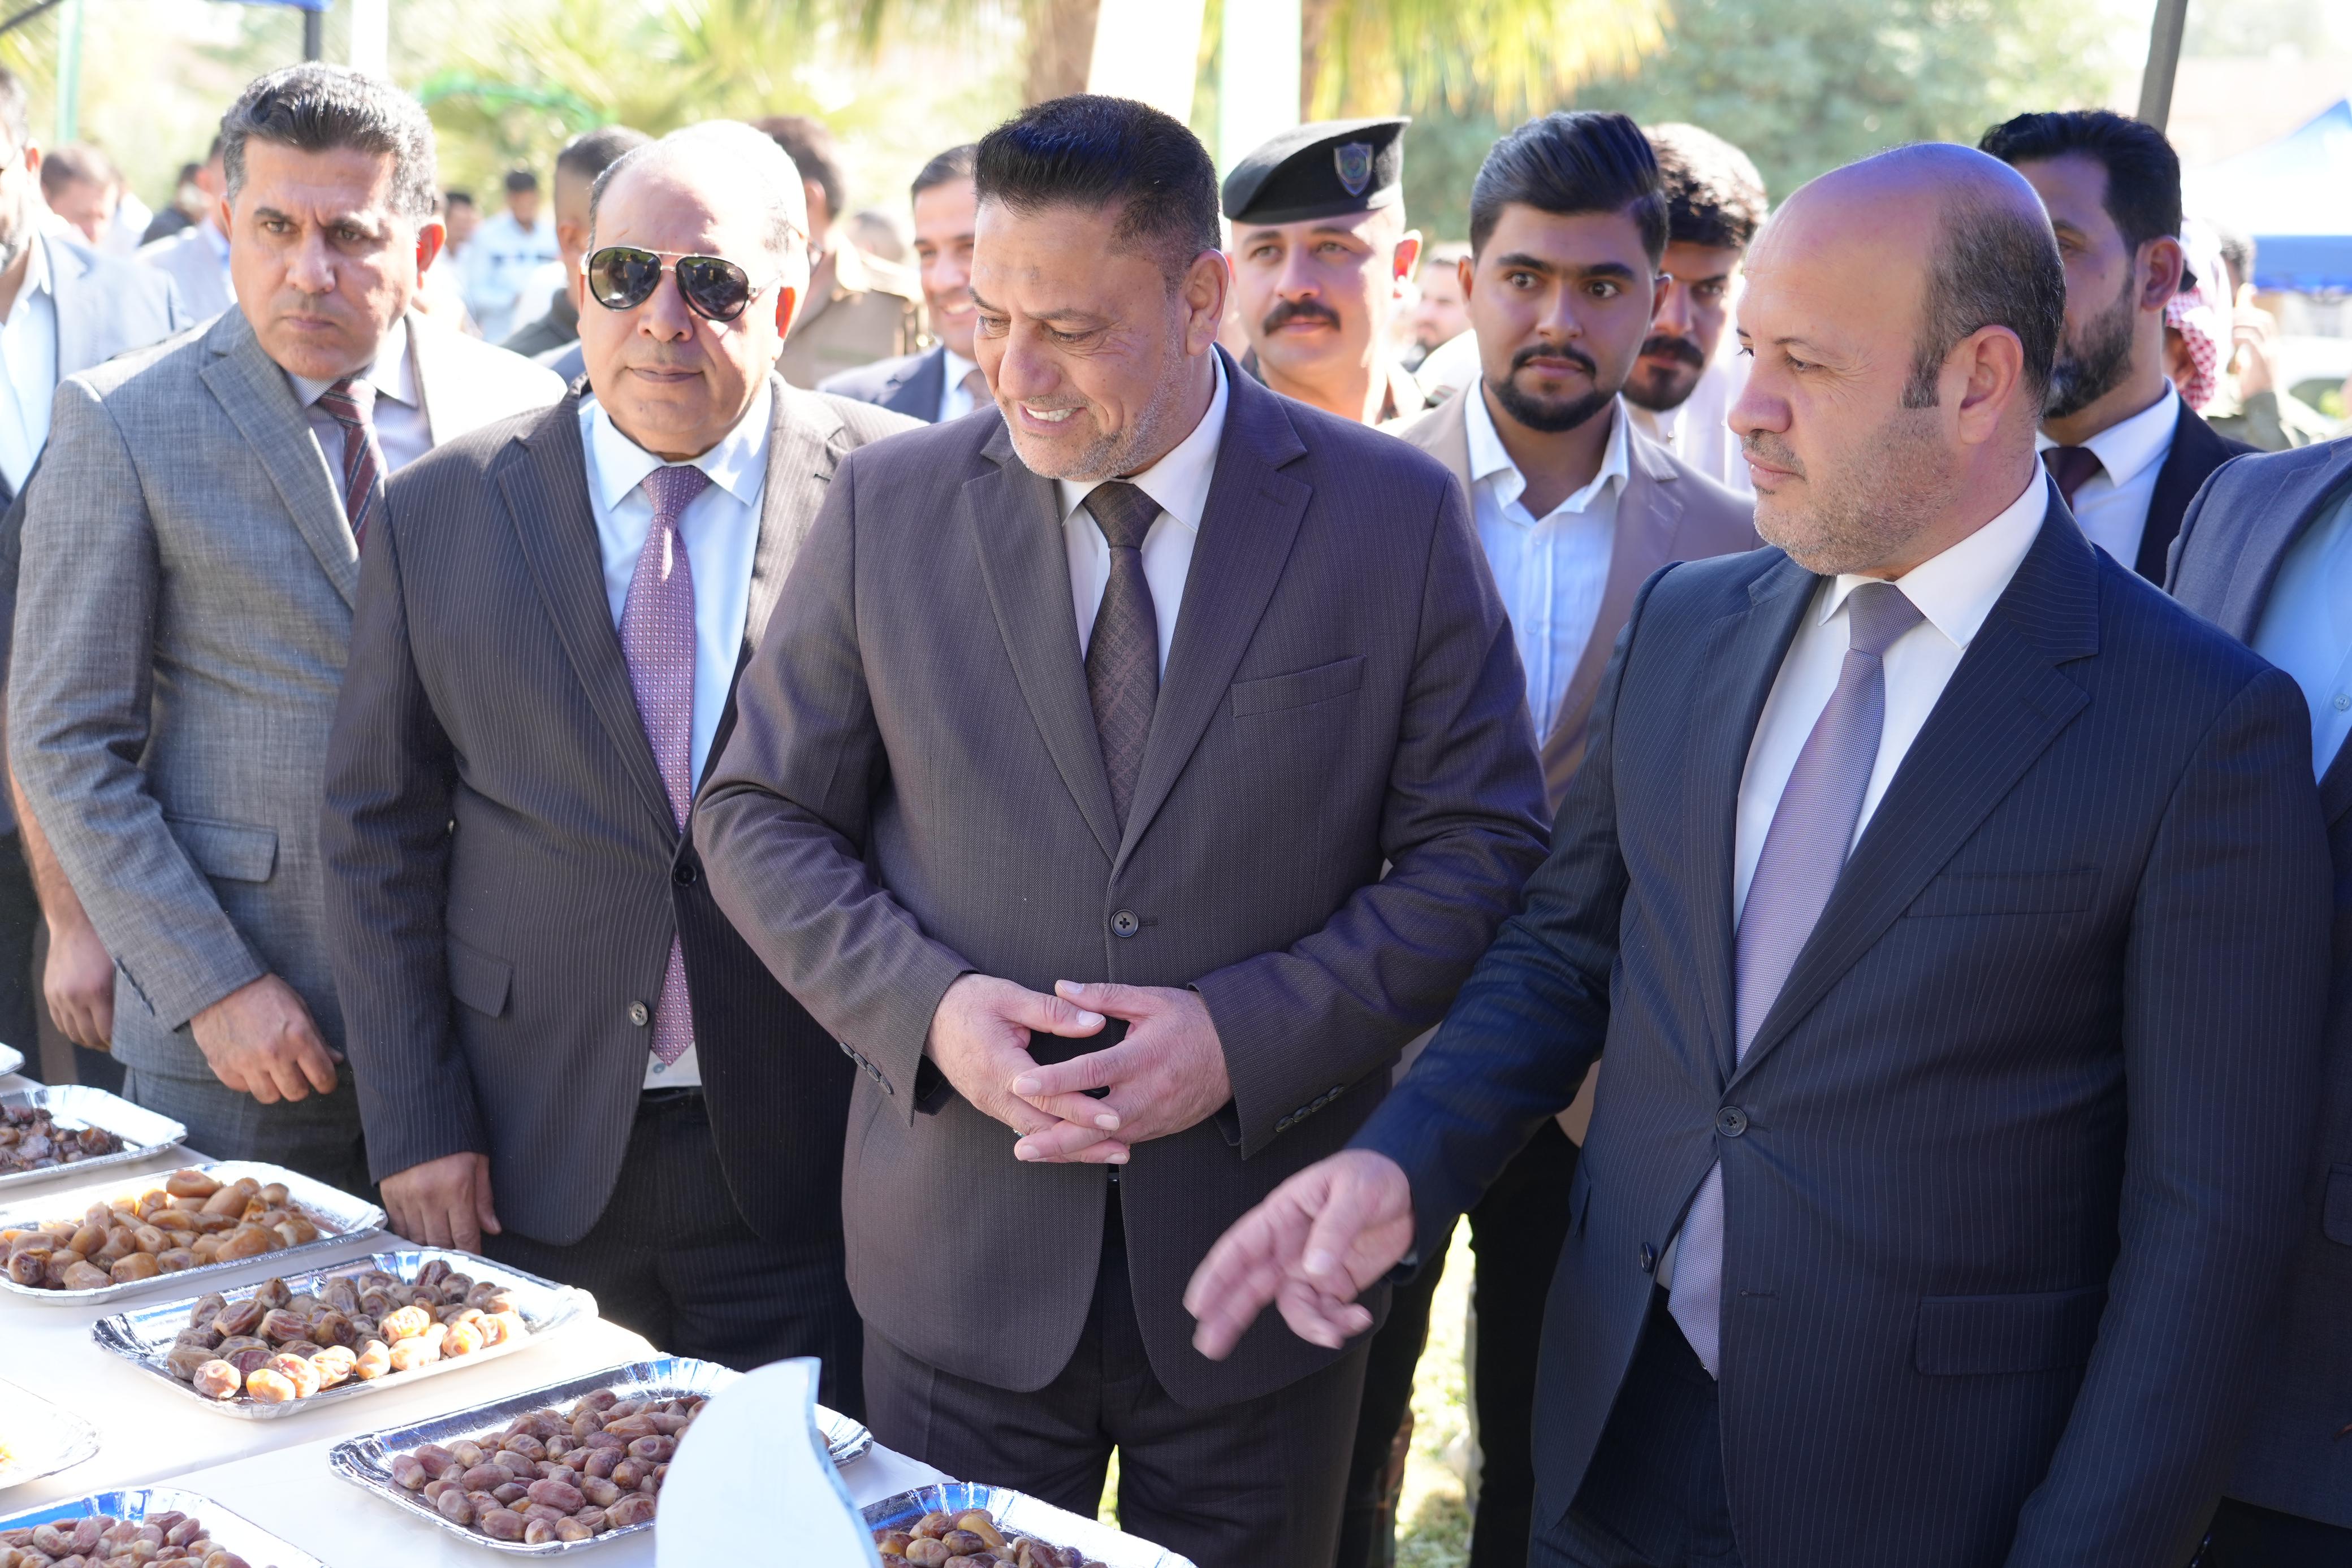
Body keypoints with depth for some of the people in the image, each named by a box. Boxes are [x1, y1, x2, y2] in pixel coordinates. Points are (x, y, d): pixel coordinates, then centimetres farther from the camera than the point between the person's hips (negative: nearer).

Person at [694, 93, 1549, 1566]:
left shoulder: (1397, 517, -5)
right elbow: (760, 818, 4)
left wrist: (1246, 1038, -17)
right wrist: (927, 1006, -14)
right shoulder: (890, 506, -1)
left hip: (1261, 1263, 0)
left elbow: (1480, 849, -5)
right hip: (961, 1259, 1)